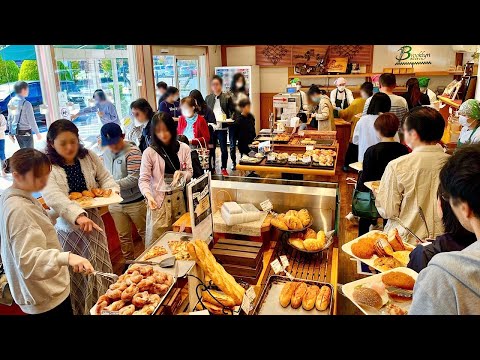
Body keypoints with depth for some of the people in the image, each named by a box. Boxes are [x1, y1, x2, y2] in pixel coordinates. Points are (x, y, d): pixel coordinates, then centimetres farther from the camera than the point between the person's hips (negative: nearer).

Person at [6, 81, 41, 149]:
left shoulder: (11, 102, 4)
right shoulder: (26, 104, -18)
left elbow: (9, 119, 8)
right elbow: (31, 120, -16)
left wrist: (10, 133, 15)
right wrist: (37, 133, -8)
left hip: (16, 132, 7)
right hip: (25, 132, -7)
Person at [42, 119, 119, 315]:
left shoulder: (88, 156, 0)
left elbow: (105, 178, 11)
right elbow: (53, 197, -27)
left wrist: (111, 191, -12)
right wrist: (78, 216, -42)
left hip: (92, 219, 4)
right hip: (66, 226, -4)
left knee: (99, 268, 15)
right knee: (77, 273, 5)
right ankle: (81, 310, 24)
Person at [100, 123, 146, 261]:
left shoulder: (132, 152, -16)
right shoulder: (106, 153, 4)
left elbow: (134, 179, -22)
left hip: (135, 202, -5)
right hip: (115, 202, 6)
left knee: (144, 233, 11)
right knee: (123, 236, 17)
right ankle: (129, 261, 34)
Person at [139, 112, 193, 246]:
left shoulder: (184, 148, 1)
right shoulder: (149, 152, -8)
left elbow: (190, 172, 6)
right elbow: (143, 179, -8)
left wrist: (181, 174, -17)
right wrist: (148, 195, -27)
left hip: (180, 197, 3)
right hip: (159, 199, -3)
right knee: (157, 240, 0)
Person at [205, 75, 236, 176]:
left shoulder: (227, 97, 2)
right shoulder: (208, 98, 11)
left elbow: (233, 110, 2)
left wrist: (230, 119, -15)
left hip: (222, 127, -2)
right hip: (210, 127, 3)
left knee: (224, 149, 2)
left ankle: (224, 168, 14)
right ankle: (211, 167, 19)